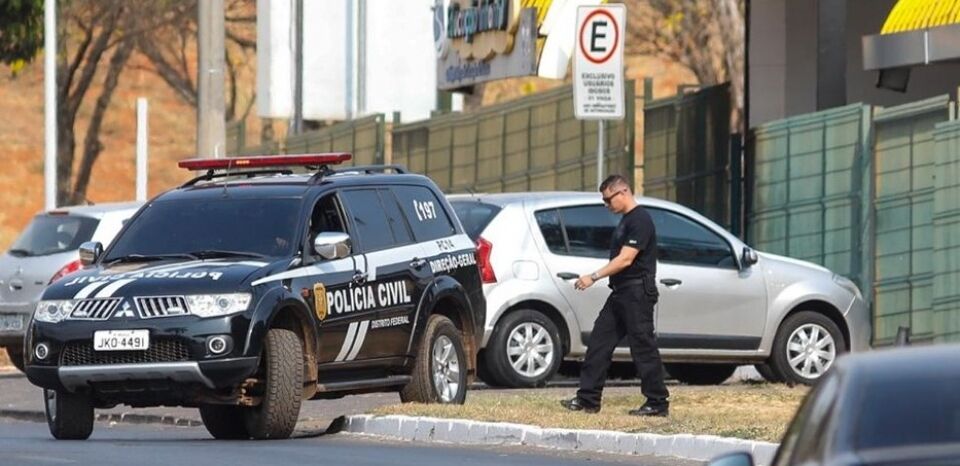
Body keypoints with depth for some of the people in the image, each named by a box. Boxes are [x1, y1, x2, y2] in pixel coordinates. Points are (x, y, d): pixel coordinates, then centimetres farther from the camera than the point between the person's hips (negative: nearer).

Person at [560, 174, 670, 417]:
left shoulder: (640, 220, -15)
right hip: (621, 294, 10)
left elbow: (625, 259, -21)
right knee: (599, 343, 6)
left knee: (643, 347, -7)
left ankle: (658, 403, -2)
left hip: (637, 294, -10)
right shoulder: (626, 221, 17)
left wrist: (594, 277, -21)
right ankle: (588, 399, 8)